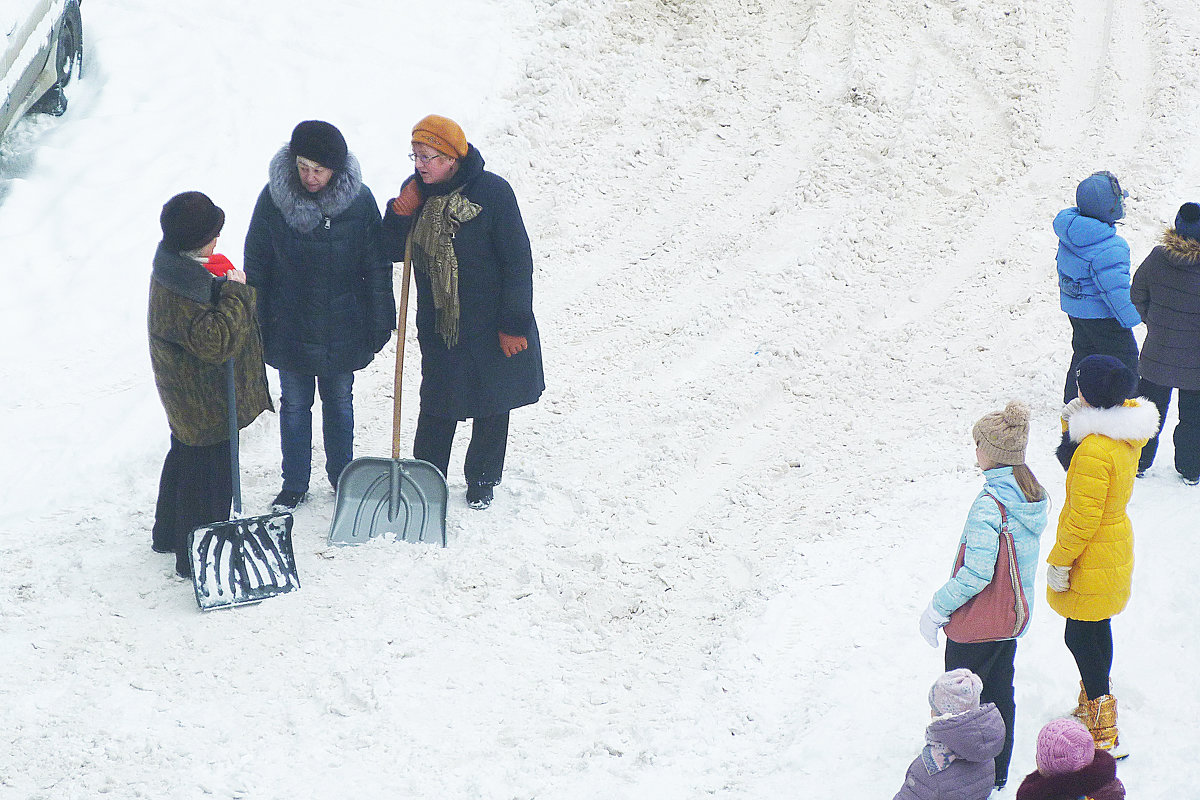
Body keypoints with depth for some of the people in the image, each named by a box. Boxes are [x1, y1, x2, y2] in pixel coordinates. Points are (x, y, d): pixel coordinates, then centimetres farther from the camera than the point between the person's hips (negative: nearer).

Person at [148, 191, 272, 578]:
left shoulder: (176, 270, 2)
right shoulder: (179, 293, -30)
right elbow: (215, 340, -35)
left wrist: (225, 286, -2)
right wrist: (234, 293, -29)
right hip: (204, 405, -11)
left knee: (184, 456, 27)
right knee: (208, 472, 0)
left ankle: (168, 535, 46)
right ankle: (199, 561, 12)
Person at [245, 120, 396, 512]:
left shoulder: (359, 200, -12)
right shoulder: (274, 199, -13)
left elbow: (377, 268, -3)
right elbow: (256, 268, -3)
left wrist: (379, 324, 0)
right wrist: (255, 328, -1)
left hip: (342, 328, 0)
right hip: (290, 328, 0)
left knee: (340, 402, 16)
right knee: (294, 405, 12)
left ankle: (341, 476, 34)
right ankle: (294, 485, 26)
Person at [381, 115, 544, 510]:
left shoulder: (492, 192, -18)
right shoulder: (416, 190, -2)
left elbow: (518, 262, -14)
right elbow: (394, 253, 5)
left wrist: (514, 325, -14)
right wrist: (399, 215, -15)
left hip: (490, 324, -3)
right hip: (438, 325, 3)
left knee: (491, 405, 11)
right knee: (437, 404, 6)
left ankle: (482, 481, 28)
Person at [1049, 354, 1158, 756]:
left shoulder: (1095, 451, -31)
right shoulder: (1127, 434, -2)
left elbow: (1083, 518, -26)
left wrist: (1059, 561, -15)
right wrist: (1073, 425, -4)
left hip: (1092, 558, -9)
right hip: (1116, 540, 9)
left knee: (1079, 635, 2)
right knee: (1097, 629, 23)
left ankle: (1102, 732, 8)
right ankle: (1095, 705, 39)